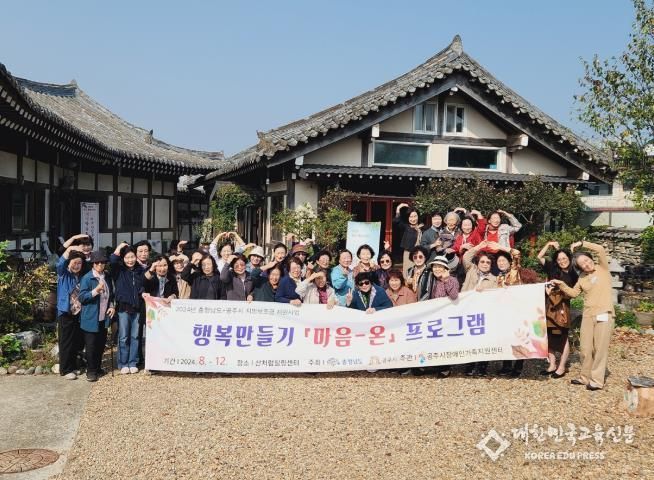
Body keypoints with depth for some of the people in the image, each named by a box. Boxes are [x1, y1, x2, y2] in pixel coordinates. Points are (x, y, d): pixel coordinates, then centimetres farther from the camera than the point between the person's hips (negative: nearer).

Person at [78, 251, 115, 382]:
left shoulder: (107, 278, 8)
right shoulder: (87, 278, -11)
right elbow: (82, 298, -15)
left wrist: (112, 306, 2)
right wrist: (96, 290, -27)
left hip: (104, 318, 6)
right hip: (91, 318, -6)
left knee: (101, 344, 14)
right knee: (91, 346, 1)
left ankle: (98, 367, 28)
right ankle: (91, 371, 11)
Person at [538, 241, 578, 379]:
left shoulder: (573, 276, 1)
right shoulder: (552, 269, 6)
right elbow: (540, 257, 4)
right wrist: (548, 244, -1)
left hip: (562, 308, -3)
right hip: (548, 307, 3)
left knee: (563, 338, 5)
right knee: (549, 336, 8)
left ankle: (561, 367, 13)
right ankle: (552, 365, 19)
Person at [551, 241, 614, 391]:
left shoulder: (603, 268, -2)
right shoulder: (582, 277, 11)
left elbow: (600, 249, -16)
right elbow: (573, 293, 15)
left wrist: (581, 243, -12)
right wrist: (561, 285, 2)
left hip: (604, 314, -5)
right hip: (587, 315, 5)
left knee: (600, 348, -1)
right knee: (585, 348, 8)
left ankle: (597, 380, 5)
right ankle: (585, 377, 20)